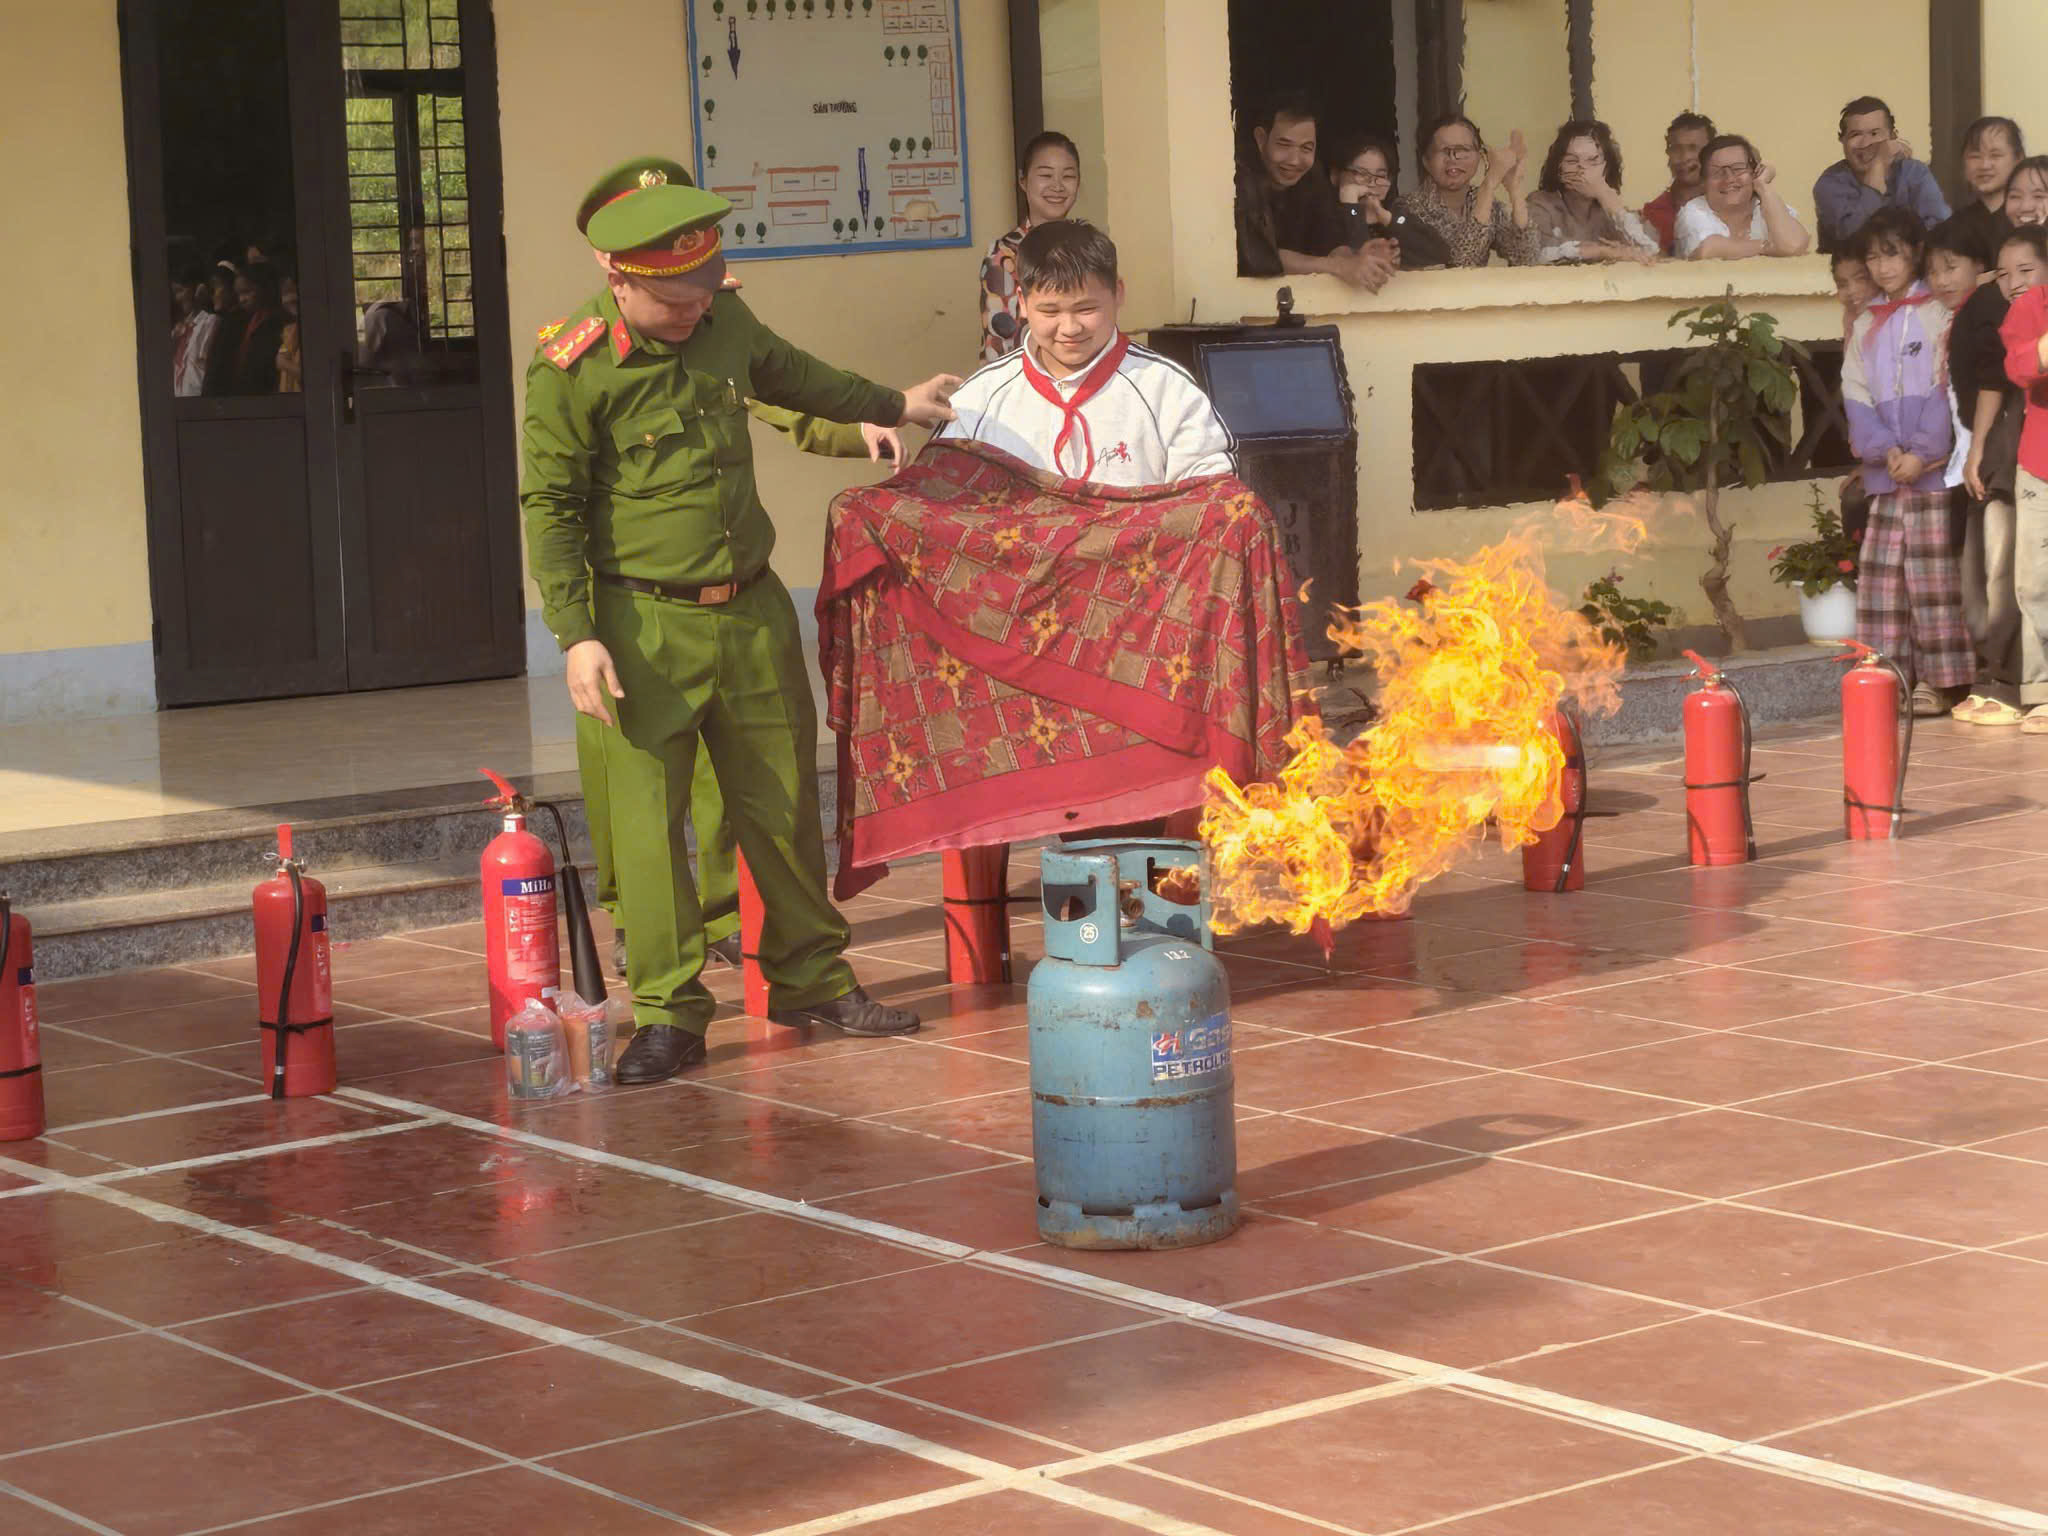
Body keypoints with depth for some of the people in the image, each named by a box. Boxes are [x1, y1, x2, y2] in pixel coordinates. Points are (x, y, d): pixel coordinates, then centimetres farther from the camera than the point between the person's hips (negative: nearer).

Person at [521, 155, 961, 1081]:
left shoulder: (727, 324, 5)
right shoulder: (569, 371, -13)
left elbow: (791, 377, 28)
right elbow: (550, 510, -9)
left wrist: (893, 406, 39)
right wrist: (577, 635, -16)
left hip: (753, 611, 6)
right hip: (646, 624, -5)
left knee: (782, 799, 12)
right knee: (648, 815, -6)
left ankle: (810, 978, 26)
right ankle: (668, 1014, 3)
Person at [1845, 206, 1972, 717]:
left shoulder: (1938, 316, 2)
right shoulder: (1865, 327, 16)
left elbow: (1947, 388, -5)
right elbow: (1855, 396, 8)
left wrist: (1922, 452, -14)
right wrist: (1884, 448, -8)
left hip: (1933, 467, -5)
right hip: (1885, 470, 5)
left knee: (1935, 573, -7)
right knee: (1882, 572, 2)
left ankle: (1943, 681, -5)